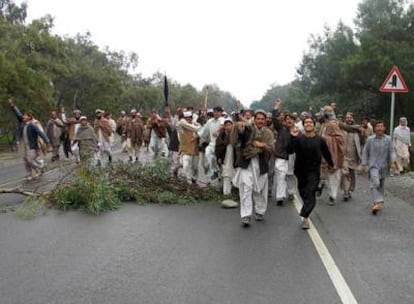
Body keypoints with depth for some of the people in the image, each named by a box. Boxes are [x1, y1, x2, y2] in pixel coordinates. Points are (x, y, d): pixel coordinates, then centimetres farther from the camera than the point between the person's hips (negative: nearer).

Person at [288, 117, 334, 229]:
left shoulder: (320, 140, -5)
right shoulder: (298, 138, -7)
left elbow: (326, 153, 10)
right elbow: (290, 150, -21)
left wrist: (331, 164, 23)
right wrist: (293, 138, -31)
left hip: (314, 171, -2)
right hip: (300, 170, 2)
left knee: (310, 193, -14)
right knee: (303, 192, 16)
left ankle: (305, 216, -14)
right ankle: (306, 209, 41)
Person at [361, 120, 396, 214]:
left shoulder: (388, 139, 0)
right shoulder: (370, 139, -1)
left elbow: (392, 151, 0)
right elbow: (365, 152, 5)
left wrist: (393, 161, -18)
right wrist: (363, 164, 3)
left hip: (384, 166, 2)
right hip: (373, 165, -2)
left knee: (381, 185, 12)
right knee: (375, 183, -19)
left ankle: (377, 202, 28)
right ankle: (378, 203, -22)